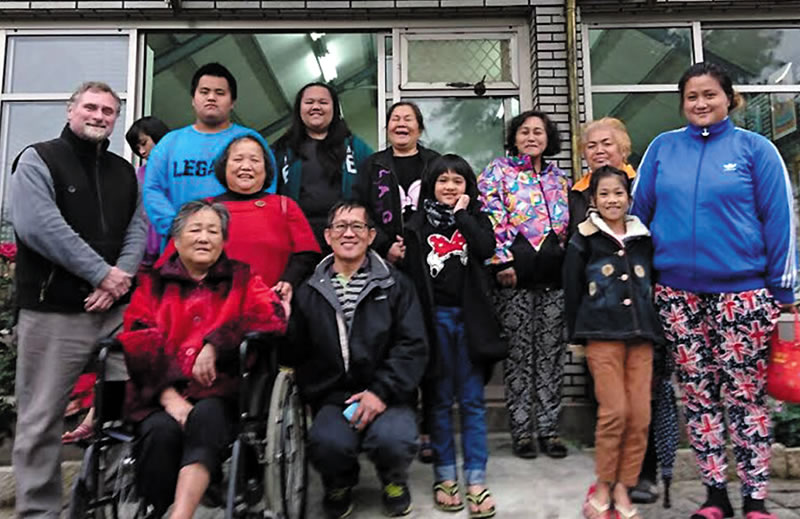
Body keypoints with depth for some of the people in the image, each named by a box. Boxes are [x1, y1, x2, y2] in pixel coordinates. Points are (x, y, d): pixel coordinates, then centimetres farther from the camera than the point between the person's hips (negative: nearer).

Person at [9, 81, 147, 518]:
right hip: (53, 310, -4)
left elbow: (137, 230, 9)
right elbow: (38, 225, -14)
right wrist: (101, 272, -14)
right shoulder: (38, 160, 2)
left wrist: (120, 278, -9)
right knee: (41, 419, 2)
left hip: (117, 309, 5)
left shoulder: (124, 172, 18)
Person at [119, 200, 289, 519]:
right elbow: (138, 341, 2)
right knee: (161, 431, -30)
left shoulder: (241, 280, 18)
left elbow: (272, 318, -1)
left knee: (205, 416, -32)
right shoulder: (152, 284, 18)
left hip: (217, 393, -1)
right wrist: (168, 394, -15)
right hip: (160, 394, 1)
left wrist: (215, 344, -14)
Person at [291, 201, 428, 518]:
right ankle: (339, 484, 10)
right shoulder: (309, 293, 10)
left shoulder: (395, 285, 5)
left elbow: (413, 346, -3)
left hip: (387, 397, -1)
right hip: (333, 398, 1)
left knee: (393, 439, -30)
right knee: (327, 442, -30)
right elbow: (299, 353, 4)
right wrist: (320, 397, -9)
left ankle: (394, 480, 10)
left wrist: (381, 391, -14)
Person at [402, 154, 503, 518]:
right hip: (435, 318, 0)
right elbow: (412, 276, 1)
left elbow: (487, 249, -11)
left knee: (472, 400, 3)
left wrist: (462, 215, -7)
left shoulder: (476, 219, 10)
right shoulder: (418, 224, 5)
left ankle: (476, 479, 9)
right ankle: (445, 476, 18)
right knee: (440, 399, 8)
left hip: (469, 316, 1)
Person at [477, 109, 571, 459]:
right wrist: (502, 261, -15)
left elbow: (570, 224, 20)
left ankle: (549, 428, 17)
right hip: (516, 275, -4)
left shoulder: (560, 178, 18)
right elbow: (492, 218, -7)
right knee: (518, 353, 2)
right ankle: (521, 430, 12)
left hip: (555, 274, 4)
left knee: (552, 352, 7)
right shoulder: (498, 172, 4)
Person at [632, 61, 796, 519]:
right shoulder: (662, 148, 7)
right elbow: (639, 213, 8)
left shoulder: (755, 148, 1)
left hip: (742, 291, -2)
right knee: (698, 395, 9)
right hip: (678, 292, 2)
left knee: (745, 396, 5)